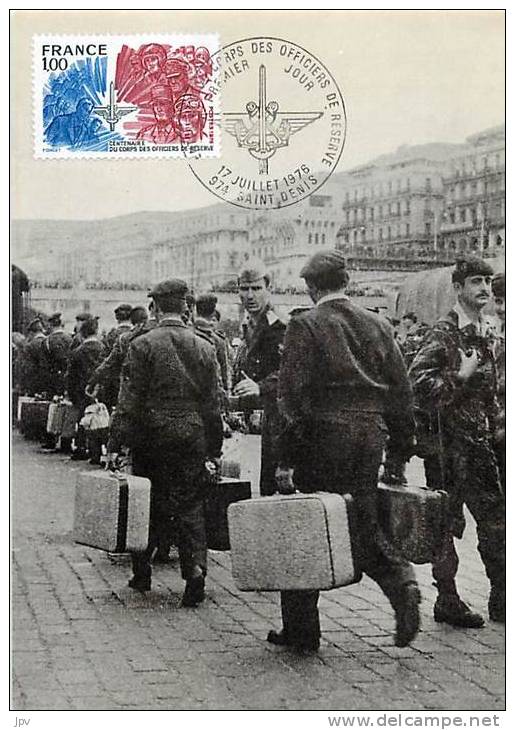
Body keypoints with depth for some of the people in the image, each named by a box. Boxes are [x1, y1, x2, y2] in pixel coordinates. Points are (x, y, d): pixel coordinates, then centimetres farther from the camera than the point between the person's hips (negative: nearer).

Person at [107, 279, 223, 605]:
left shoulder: (143, 345, -6)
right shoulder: (205, 347, 4)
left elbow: (130, 399, -8)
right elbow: (213, 403, 7)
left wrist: (116, 443, -5)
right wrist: (215, 448, 13)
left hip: (152, 434, -2)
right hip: (193, 434, 2)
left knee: (151, 504, 11)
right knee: (191, 505, 7)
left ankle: (142, 571, 21)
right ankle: (196, 566, -9)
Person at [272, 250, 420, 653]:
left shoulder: (305, 325, -6)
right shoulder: (378, 324, 10)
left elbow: (293, 393, -11)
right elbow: (401, 389, 10)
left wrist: (287, 459, -10)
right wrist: (402, 445, 16)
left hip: (324, 433, -5)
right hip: (371, 434, 5)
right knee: (364, 522, 16)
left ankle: (301, 630, 12)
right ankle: (401, 581, -10)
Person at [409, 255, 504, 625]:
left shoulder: (488, 335, 14)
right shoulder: (444, 332, -11)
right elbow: (416, 380, -21)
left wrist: (495, 425, 15)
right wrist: (459, 377, -23)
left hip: (480, 441, 8)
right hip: (448, 440, -8)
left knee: (494, 519, 8)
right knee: (447, 522, 1)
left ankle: (500, 599, 18)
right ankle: (447, 601, 12)